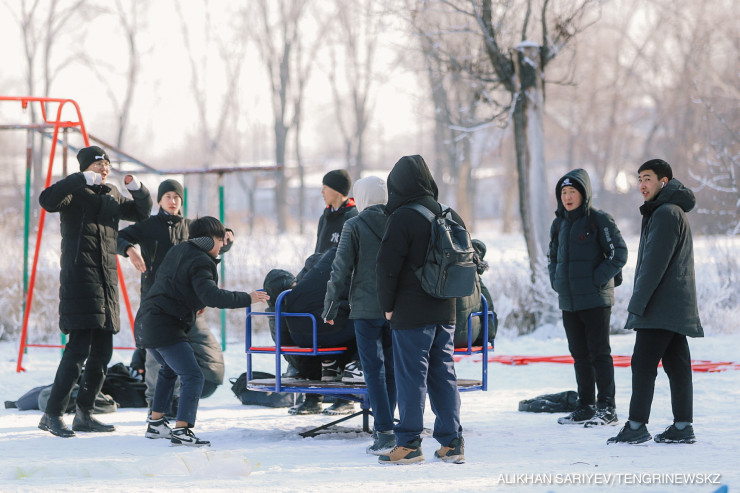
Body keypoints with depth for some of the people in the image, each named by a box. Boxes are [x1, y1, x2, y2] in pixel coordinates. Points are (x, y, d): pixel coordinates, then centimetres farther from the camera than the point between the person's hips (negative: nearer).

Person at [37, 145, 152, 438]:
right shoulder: (74, 193, -3)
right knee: (79, 348, -16)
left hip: (106, 281, 8)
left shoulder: (111, 196, 18)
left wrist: (137, 189, 5)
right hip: (79, 277, -8)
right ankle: (52, 415, -13)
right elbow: (47, 200, -22)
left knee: (102, 353, 9)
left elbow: (141, 213, 25)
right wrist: (82, 180, -26)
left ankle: (83, 415, 17)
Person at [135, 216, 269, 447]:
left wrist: (193, 304, 27)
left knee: (169, 368, 30)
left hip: (145, 322, 10)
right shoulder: (200, 262, -13)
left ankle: (155, 423, 33)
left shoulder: (178, 250, 15)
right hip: (165, 327, -10)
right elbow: (211, 296, -26)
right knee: (192, 376, -13)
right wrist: (246, 298, -18)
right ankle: (181, 430, -23)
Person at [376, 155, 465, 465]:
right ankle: (451, 442, 11)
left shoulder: (402, 218, -13)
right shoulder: (450, 217, 8)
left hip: (411, 312, -7)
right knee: (443, 373, 11)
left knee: (411, 374, -2)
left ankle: (409, 443, -1)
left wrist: (387, 305, -2)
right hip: (445, 311, 7)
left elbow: (388, 265, -15)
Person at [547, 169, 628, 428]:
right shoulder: (559, 224, 12)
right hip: (568, 302, 7)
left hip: (595, 299, -7)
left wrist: (596, 279, -14)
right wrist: (556, 280, 10)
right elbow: (553, 256, 26)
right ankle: (586, 408, 17)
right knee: (580, 355, 10)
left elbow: (618, 254, -10)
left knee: (599, 353, -5)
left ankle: (607, 408, -3)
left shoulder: (599, 220, -8)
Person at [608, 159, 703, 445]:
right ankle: (683, 427, 8)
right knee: (677, 365, 8)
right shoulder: (675, 211, 20)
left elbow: (654, 263, -19)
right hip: (678, 305, 10)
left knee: (643, 364, -8)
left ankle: (636, 426, -9)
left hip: (661, 306, -10)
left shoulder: (665, 213, -14)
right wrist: (641, 302, 23)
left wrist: (638, 302, -17)